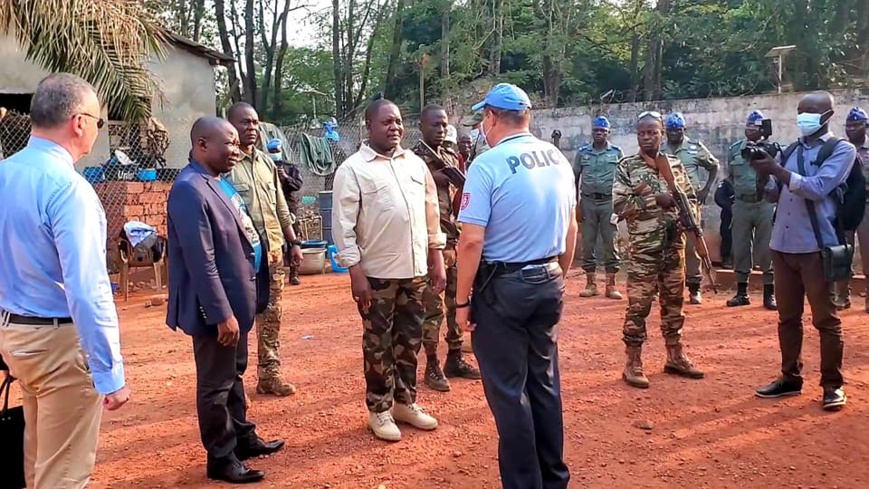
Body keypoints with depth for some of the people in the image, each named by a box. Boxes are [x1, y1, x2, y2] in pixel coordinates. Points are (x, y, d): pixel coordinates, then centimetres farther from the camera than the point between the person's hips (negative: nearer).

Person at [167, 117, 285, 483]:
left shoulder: (220, 180, 9)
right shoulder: (190, 190, -21)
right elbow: (201, 261, -25)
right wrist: (222, 313, -24)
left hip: (236, 297, 10)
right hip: (216, 305, -10)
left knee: (234, 374, 22)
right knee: (215, 383, 6)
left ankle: (242, 437, 38)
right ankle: (221, 457, 20)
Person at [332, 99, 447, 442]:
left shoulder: (415, 163, 9)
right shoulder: (352, 169, -8)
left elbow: (431, 213, 12)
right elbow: (344, 225, -11)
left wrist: (437, 260, 10)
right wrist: (356, 273, -15)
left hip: (415, 269, 5)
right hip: (377, 272, -5)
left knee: (410, 340, 15)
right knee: (379, 344, 7)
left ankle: (406, 402, 31)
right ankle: (379, 409, 21)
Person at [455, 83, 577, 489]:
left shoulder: (488, 164, -15)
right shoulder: (559, 159, 5)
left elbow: (472, 240, -19)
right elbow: (571, 228, 12)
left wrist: (462, 300, -10)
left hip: (502, 287, -7)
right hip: (549, 283, 7)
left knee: (508, 390, 5)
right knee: (544, 383, 17)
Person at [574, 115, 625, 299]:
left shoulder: (617, 152, 3)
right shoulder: (582, 152, 6)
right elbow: (575, 179, 8)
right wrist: (576, 205, 2)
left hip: (609, 202, -1)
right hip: (588, 202, 1)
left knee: (611, 244, 1)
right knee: (588, 244, 4)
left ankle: (611, 285, 7)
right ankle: (590, 284, 13)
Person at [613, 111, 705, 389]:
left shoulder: (676, 165, 8)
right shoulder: (627, 167, -6)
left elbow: (691, 198, 15)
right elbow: (619, 205, -14)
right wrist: (656, 200, -20)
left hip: (675, 245, 5)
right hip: (644, 248, -5)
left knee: (673, 303, 14)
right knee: (638, 306, -1)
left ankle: (675, 357, 27)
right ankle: (633, 364, 8)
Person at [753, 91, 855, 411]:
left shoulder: (842, 150, -2)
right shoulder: (791, 151, 14)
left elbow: (817, 188, -18)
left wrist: (777, 170, -17)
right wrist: (763, 174, -5)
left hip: (816, 247, -6)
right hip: (782, 244, 6)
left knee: (825, 319, 2)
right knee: (788, 317, 13)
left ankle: (833, 385, 13)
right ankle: (790, 378, 24)